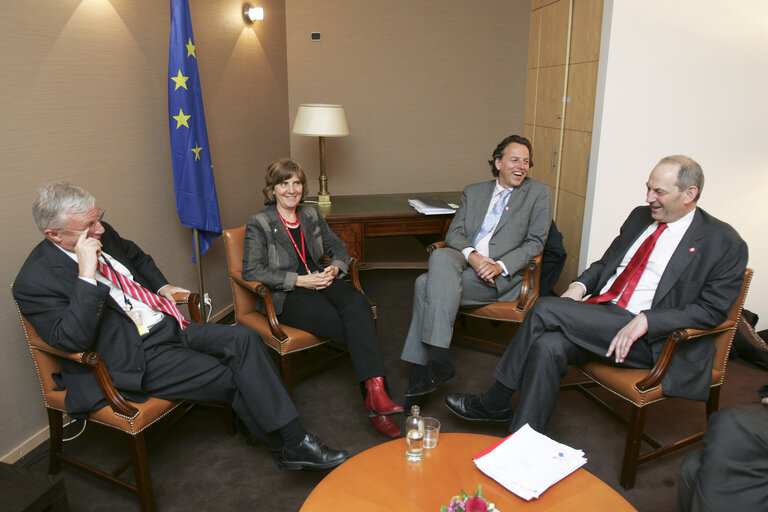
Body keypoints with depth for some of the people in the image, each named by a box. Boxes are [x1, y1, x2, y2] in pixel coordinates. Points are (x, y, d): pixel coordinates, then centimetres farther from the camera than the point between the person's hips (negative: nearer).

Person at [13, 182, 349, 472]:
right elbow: (71, 341, -25)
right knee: (232, 378, -17)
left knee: (244, 340, -14)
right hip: (134, 360, -7)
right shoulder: (34, 281, -14)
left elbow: (139, 258, 28)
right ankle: (287, 449, 3)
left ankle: (294, 439, -11)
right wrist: (87, 276, -29)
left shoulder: (102, 234, 6)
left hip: (167, 326, 7)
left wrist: (162, 286, 13)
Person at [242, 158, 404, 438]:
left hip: (320, 284, 5)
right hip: (285, 298, -4)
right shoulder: (258, 224, 1)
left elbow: (339, 249, 21)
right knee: (356, 327, -29)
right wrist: (299, 280, -16)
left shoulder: (311, 216, 18)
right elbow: (251, 271, -9)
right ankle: (374, 395, -21)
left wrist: (334, 268, -4)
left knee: (358, 303, -32)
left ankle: (375, 392, -37)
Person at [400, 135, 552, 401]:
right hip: (464, 262, 4)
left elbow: (535, 242, 3)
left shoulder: (538, 194, 11)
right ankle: (437, 359, -31)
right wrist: (471, 255, -12)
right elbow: (453, 233, 11)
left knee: (427, 284, -26)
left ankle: (423, 367, -20)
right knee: (440, 256, -32)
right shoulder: (473, 192, 21)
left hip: (504, 275, -4)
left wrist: (500, 266, -13)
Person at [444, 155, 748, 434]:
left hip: (651, 337, -6)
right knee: (548, 346, -25)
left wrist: (645, 321, -22)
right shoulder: (640, 217, 17)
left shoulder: (724, 243, -2)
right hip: (600, 317, 6)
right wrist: (580, 285, 1)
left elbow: (711, 310, -9)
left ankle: (494, 402, -9)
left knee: (546, 308, -24)